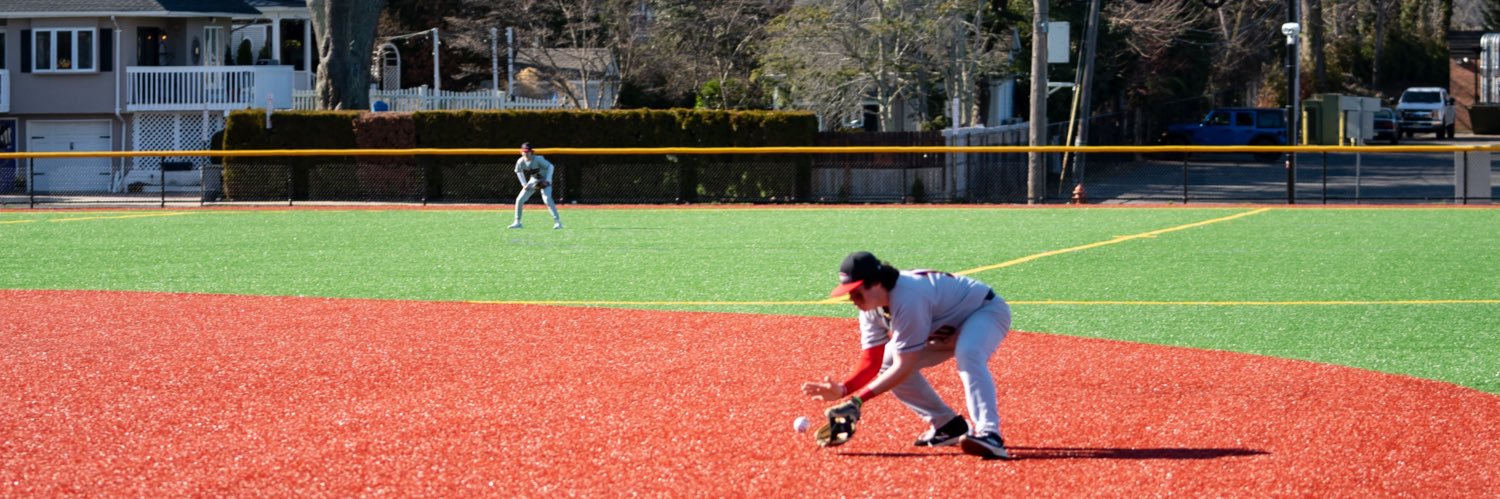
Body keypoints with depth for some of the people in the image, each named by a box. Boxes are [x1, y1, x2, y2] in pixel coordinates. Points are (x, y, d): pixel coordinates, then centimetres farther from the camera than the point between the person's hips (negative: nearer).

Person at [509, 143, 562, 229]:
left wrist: (547, 180, -28)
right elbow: (519, 172, 6)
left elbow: (550, 166, -21)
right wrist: (524, 184, -2)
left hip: (544, 181, -5)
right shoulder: (520, 162, -15)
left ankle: (557, 221, -23)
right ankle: (517, 222, 13)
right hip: (533, 181, 5)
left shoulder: (538, 159, -28)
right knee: (519, 199, -1)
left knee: (547, 199, -26)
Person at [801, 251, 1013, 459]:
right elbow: (872, 362, -9)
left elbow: (904, 367, -34)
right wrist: (843, 389, -27)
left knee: (968, 354, -40)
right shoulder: (870, 306, -11)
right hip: (949, 327, 9)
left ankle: (989, 434, -49)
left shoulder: (907, 299, -38)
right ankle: (949, 426, 7)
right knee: (887, 363, 1)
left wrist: (858, 399, -36)